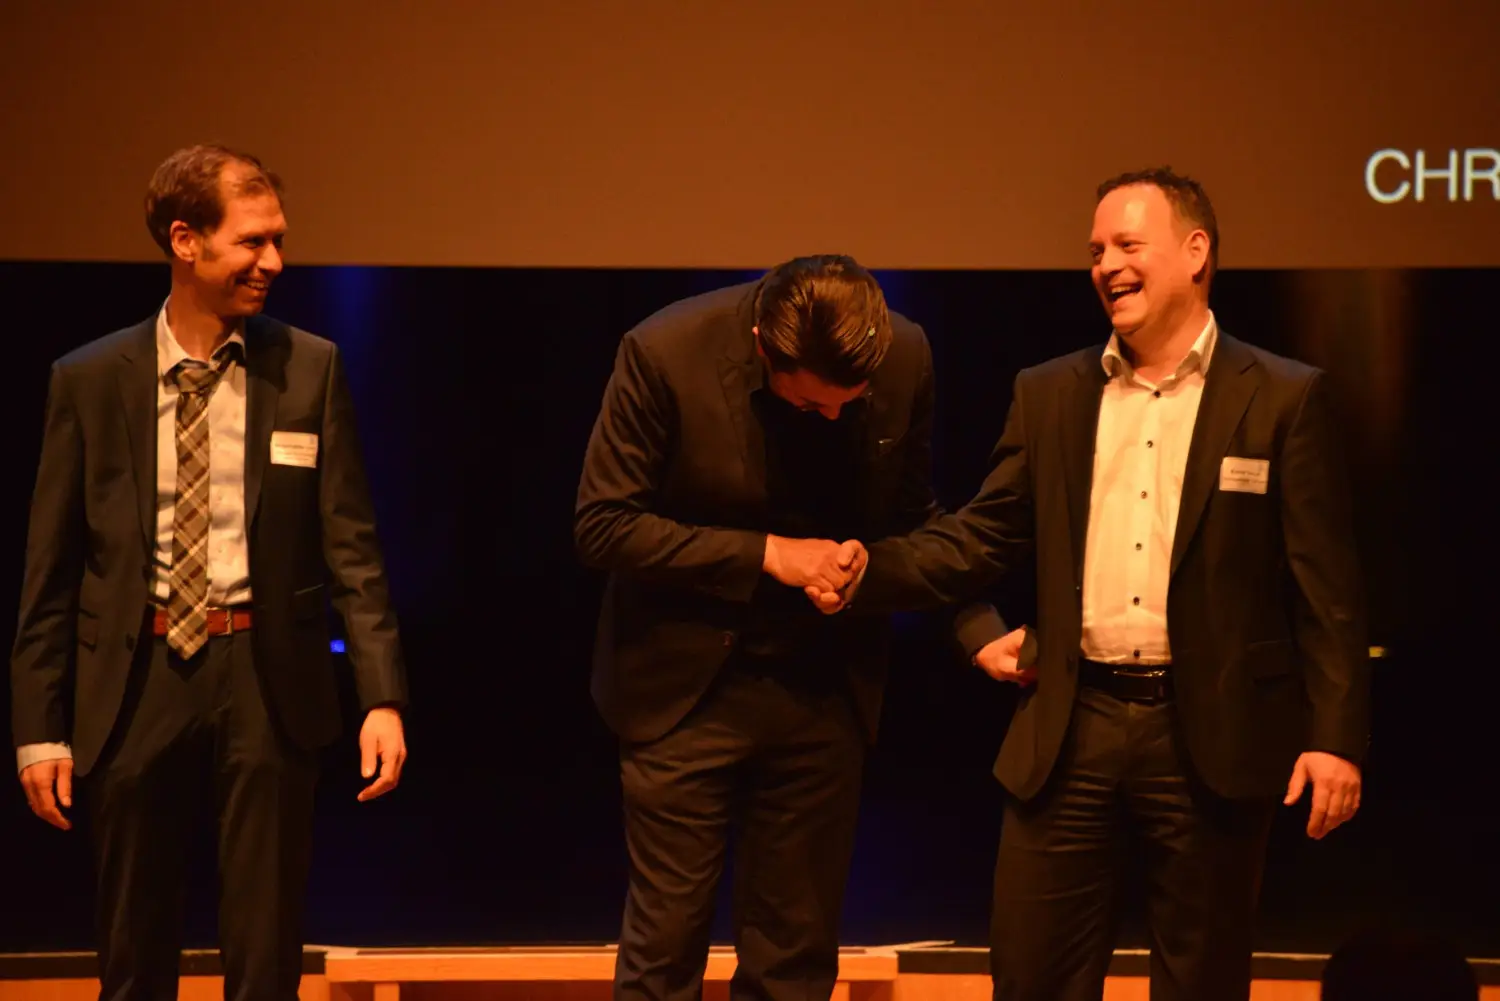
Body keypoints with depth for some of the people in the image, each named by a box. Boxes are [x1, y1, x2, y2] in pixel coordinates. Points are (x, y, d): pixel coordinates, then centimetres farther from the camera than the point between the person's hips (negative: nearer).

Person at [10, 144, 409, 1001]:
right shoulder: (91, 380, 1)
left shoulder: (310, 370, 1)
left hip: (269, 680, 0)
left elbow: (352, 545, -1)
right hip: (138, 678, 1)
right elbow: (51, 567, 3)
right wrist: (41, 726, 0)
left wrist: (383, 697, -10)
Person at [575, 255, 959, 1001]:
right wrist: (764, 554, -19)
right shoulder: (665, 353, -17)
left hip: (824, 687, 3)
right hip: (687, 687, -3)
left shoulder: (906, 358, -7)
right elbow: (602, 526, -14)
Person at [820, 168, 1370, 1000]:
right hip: (1072, 732, 3)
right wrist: (870, 572, -8)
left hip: (1210, 737, -3)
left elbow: (1326, 586, -3)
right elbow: (982, 536, 9)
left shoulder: (1283, 399, -1)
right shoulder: (1049, 395, 9)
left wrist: (1334, 736, -8)